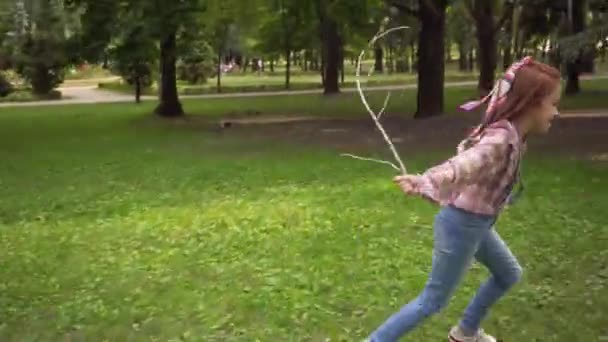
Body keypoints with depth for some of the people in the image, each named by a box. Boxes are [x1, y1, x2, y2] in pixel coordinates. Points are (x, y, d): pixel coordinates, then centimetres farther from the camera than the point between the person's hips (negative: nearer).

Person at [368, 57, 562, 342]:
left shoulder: (509, 135, 0)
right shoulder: (501, 140, -29)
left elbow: (467, 151, 17)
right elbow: (461, 166, -49)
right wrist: (426, 182, -67)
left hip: (478, 224, 10)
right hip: (463, 225, -10)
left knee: (509, 274, 26)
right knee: (433, 301, 0)